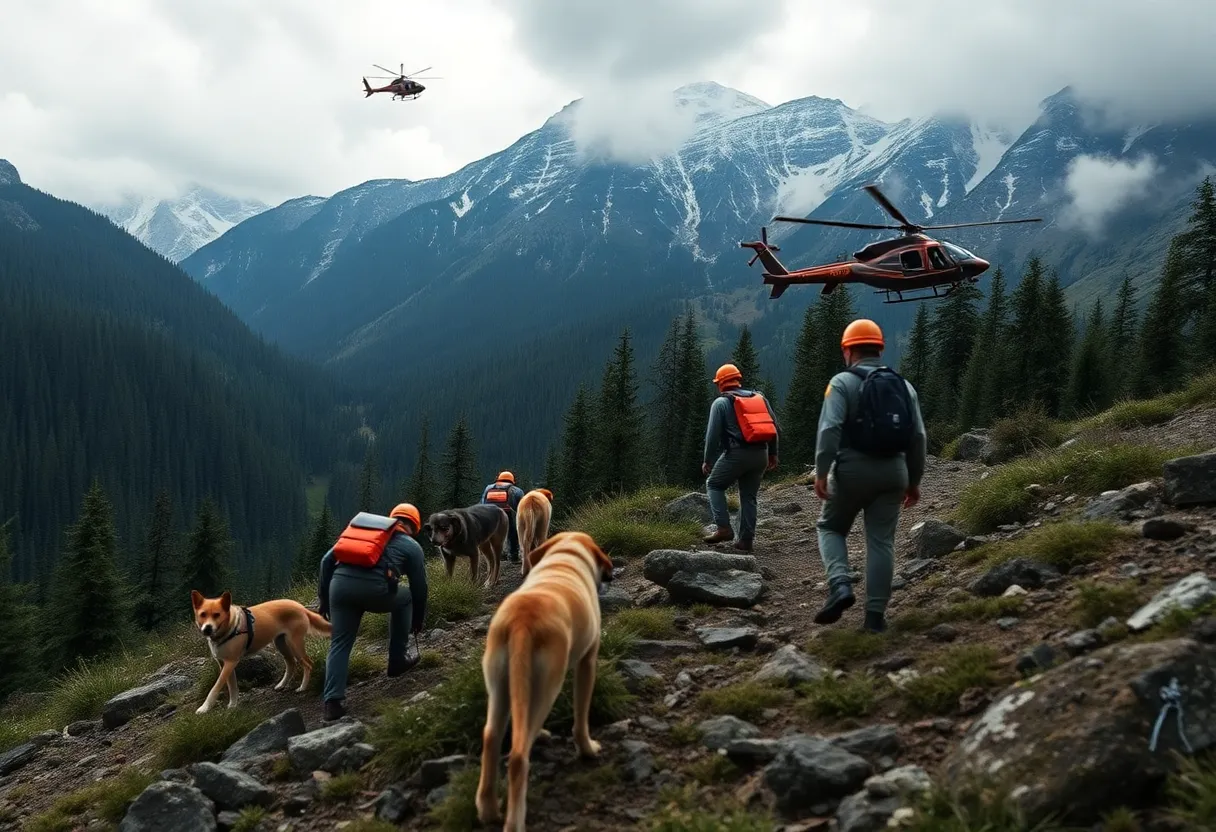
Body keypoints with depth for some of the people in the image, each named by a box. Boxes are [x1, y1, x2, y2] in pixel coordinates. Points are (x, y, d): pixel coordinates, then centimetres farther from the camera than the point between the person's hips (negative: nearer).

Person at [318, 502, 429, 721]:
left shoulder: (357, 528, 32)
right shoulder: (411, 545, 23)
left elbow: (327, 560, 22)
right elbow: (419, 588, 26)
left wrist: (324, 598, 25)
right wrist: (418, 621, 40)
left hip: (340, 583, 3)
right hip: (374, 587, -3)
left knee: (339, 644, 15)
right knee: (405, 598, 29)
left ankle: (333, 702, 3)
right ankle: (398, 659, 34)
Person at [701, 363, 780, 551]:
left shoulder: (721, 402, 1)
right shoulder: (759, 398, 16)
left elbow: (713, 434, -3)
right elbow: (773, 427, 14)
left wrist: (707, 460, 5)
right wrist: (773, 454, 19)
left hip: (737, 453, -5)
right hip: (760, 455, 5)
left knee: (714, 485, 12)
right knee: (749, 496, 13)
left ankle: (724, 528, -2)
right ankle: (746, 540, 9)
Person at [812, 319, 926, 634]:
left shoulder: (842, 383, -3)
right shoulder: (904, 386, 12)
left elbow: (830, 428, -17)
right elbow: (918, 437, 9)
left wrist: (821, 471, -17)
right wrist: (914, 480, 15)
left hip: (852, 469, -3)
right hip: (893, 471, 4)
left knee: (830, 527, 15)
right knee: (881, 541, 7)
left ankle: (840, 585, -7)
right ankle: (876, 614, 4)